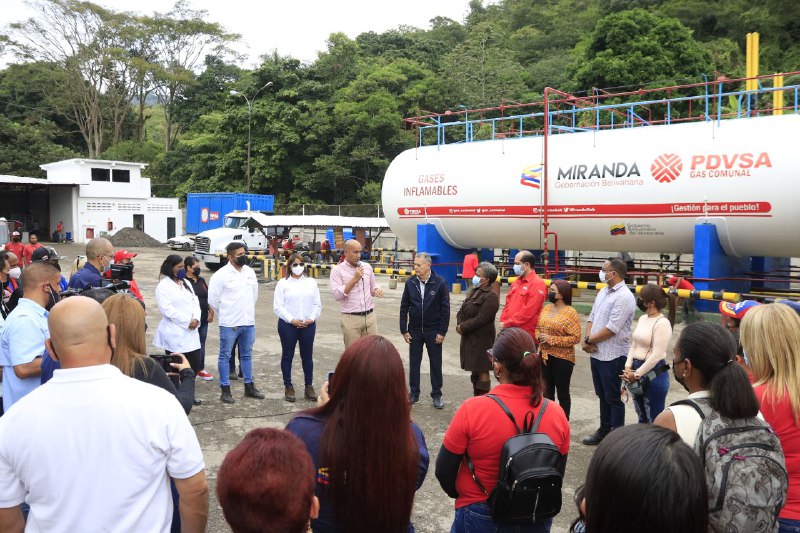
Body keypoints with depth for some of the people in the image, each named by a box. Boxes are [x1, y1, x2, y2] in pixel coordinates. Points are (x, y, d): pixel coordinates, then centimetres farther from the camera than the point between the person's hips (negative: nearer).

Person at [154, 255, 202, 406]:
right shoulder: (163, 286, -8)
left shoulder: (186, 283, 16)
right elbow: (167, 309, -17)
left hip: (190, 332, 7)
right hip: (174, 333, -7)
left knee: (195, 365, 8)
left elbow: (195, 301, 11)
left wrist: (196, 319, -8)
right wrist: (188, 321, -16)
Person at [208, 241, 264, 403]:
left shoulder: (250, 272, 6)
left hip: (249, 322, 6)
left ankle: (249, 386, 27)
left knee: (247, 355, 16)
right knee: (225, 356, 5)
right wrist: (224, 316, 2)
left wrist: (247, 310, 14)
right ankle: (225, 390, 12)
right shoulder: (221, 274, -11)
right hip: (229, 324, -6)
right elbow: (213, 300, -7)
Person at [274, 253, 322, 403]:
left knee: (307, 356, 6)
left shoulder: (311, 283, 9)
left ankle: (309, 387, 15)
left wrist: (312, 319, -8)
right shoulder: (283, 283, 0)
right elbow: (278, 307, -5)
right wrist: (292, 320, -14)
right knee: (287, 356, 5)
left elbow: (317, 304, 8)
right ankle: (288, 387, 15)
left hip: (308, 325, 2)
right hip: (288, 325, -2)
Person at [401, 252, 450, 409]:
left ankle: (436, 395, 19)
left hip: (433, 331, -2)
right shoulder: (410, 283, -3)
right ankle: (414, 393, 23)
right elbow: (404, 307, 3)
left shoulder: (440, 283, -10)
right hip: (414, 330, 2)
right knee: (414, 362, 10)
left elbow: (445, 309, -7)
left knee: (436, 363, 7)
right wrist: (404, 330, -1)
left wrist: (442, 332, -9)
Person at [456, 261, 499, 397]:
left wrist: (463, 327, -13)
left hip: (481, 340, -9)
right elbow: (462, 310, 12)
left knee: (482, 371, -2)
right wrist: (459, 324, -6)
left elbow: (480, 319, -21)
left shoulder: (490, 297, -16)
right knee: (474, 370, 16)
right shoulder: (473, 291, 11)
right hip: (469, 338, 9)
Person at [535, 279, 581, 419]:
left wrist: (551, 339, -20)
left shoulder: (571, 313, -14)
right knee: (547, 390, 16)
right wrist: (539, 336, -8)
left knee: (562, 392, 5)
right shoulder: (546, 308, 6)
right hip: (544, 355, 6)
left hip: (562, 358, -6)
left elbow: (575, 338, -18)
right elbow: (538, 327, 16)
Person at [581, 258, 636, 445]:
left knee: (612, 398, 3)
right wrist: (587, 339, -6)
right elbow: (592, 317, 11)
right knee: (602, 395, 19)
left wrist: (589, 340, -12)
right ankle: (604, 430, 33)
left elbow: (611, 329, -23)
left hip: (612, 356, -8)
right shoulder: (603, 292, 10)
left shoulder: (624, 297, -18)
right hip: (597, 353, 8)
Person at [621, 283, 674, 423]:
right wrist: (628, 368, -2)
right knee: (642, 417, 19)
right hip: (636, 371, 8)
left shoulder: (662, 323, -17)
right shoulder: (642, 319, 9)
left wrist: (637, 374, -17)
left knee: (654, 419, 2)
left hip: (653, 374, -8)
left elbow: (657, 355, -20)